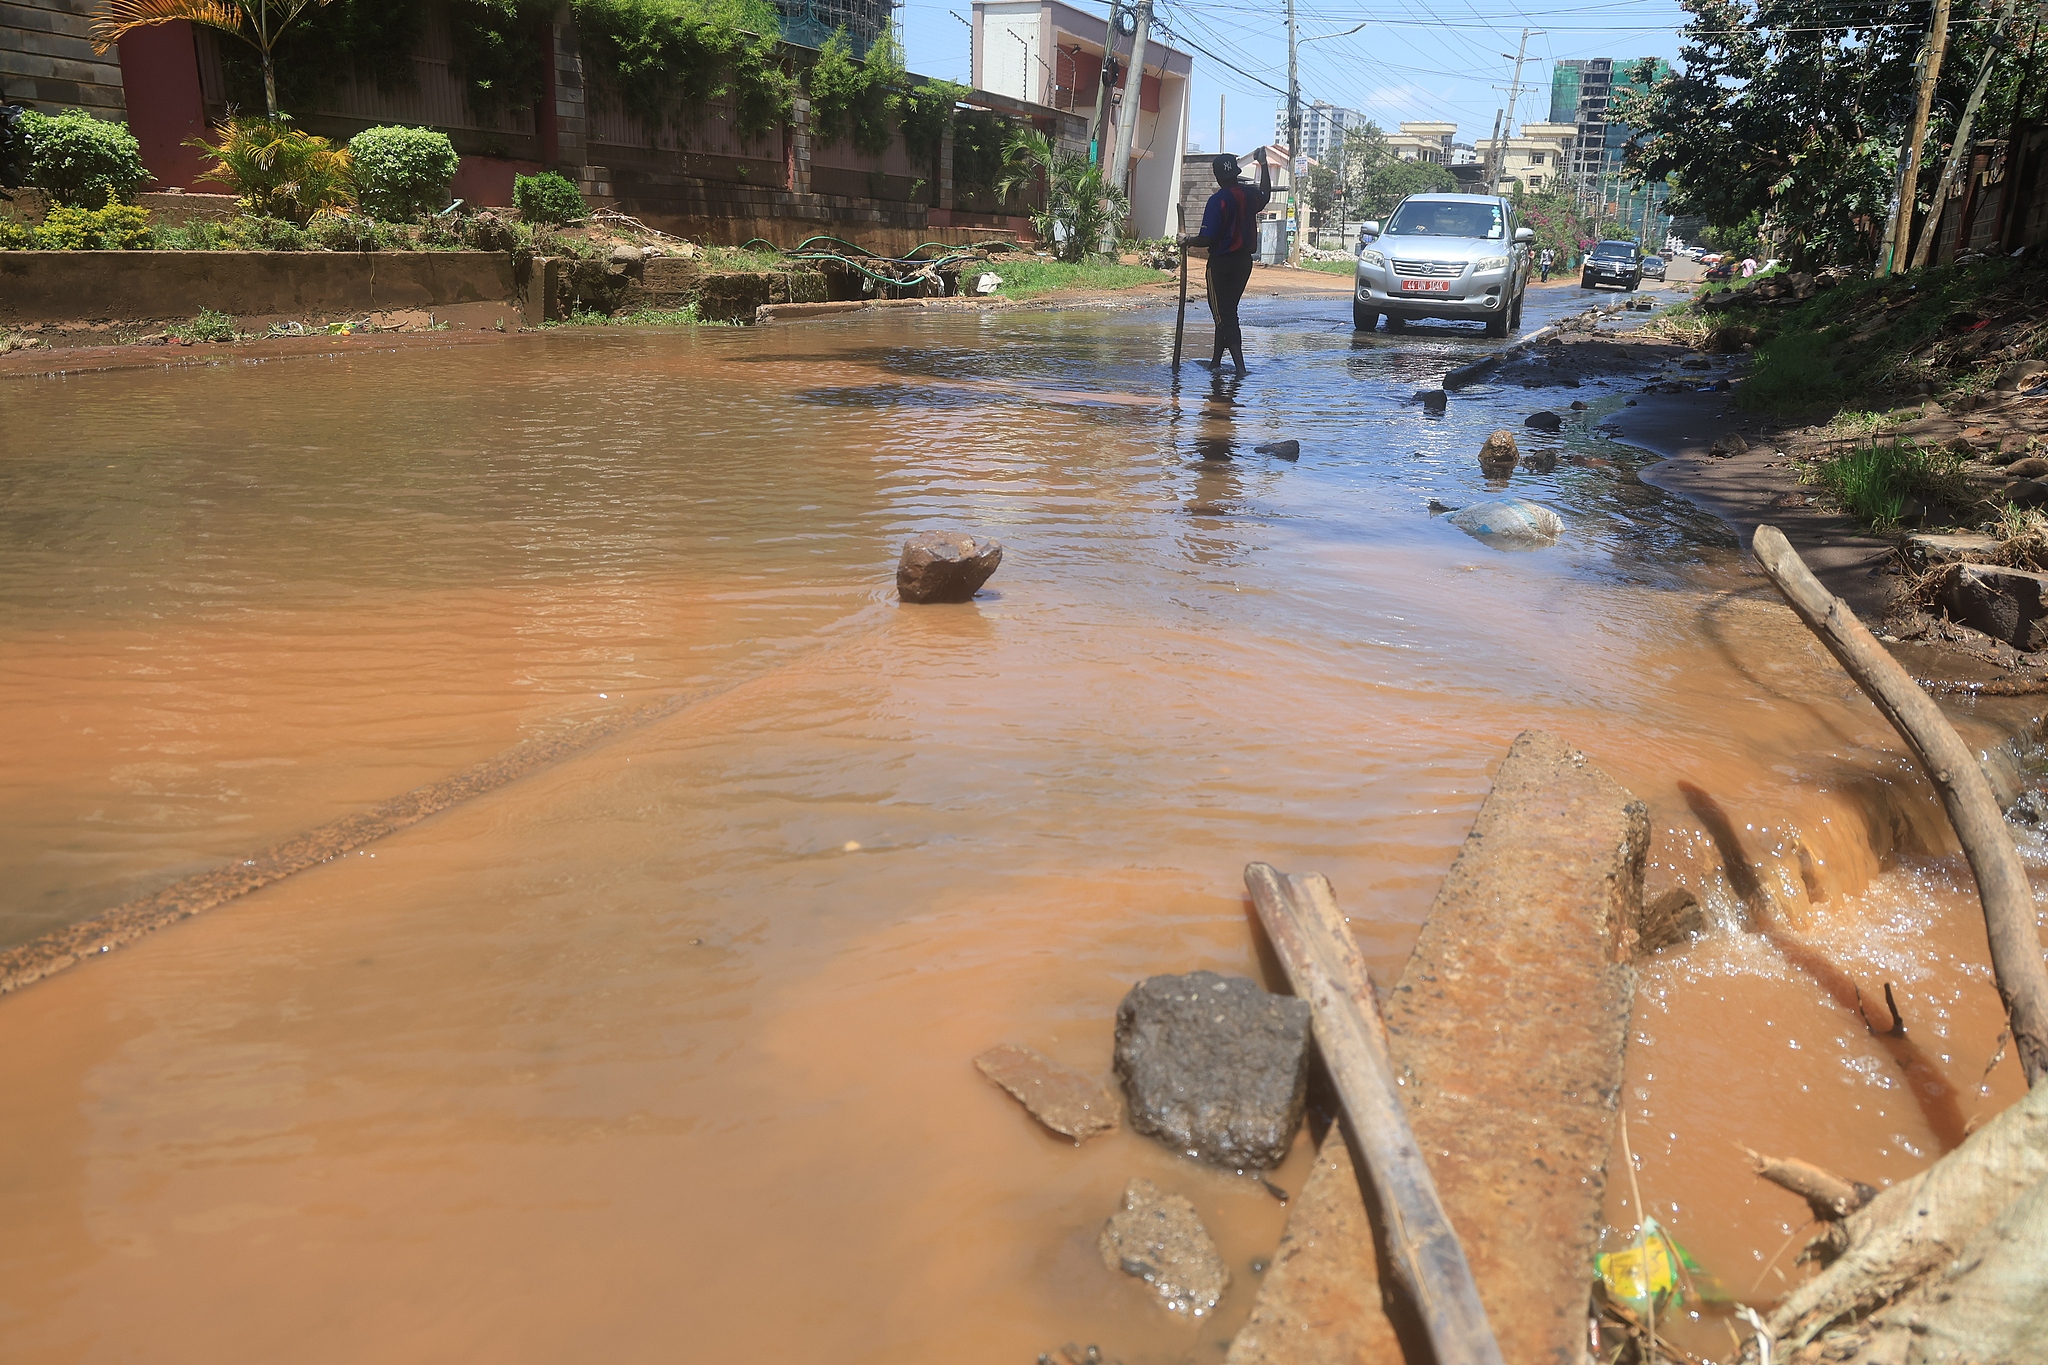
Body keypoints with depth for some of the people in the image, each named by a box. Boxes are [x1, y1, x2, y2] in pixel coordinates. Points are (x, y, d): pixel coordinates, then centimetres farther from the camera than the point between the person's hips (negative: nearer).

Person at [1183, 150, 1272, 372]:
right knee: (1228, 311, 17)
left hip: (1221, 263, -7)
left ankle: (1240, 366, -16)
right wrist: (1264, 164, 39)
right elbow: (1265, 196, 31)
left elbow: (1207, 239, -21)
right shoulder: (1251, 194, 3)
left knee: (1224, 314, -5)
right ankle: (1216, 360, 26)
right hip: (1244, 261, 7)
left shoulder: (1218, 200, -17)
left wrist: (1188, 241, -2)